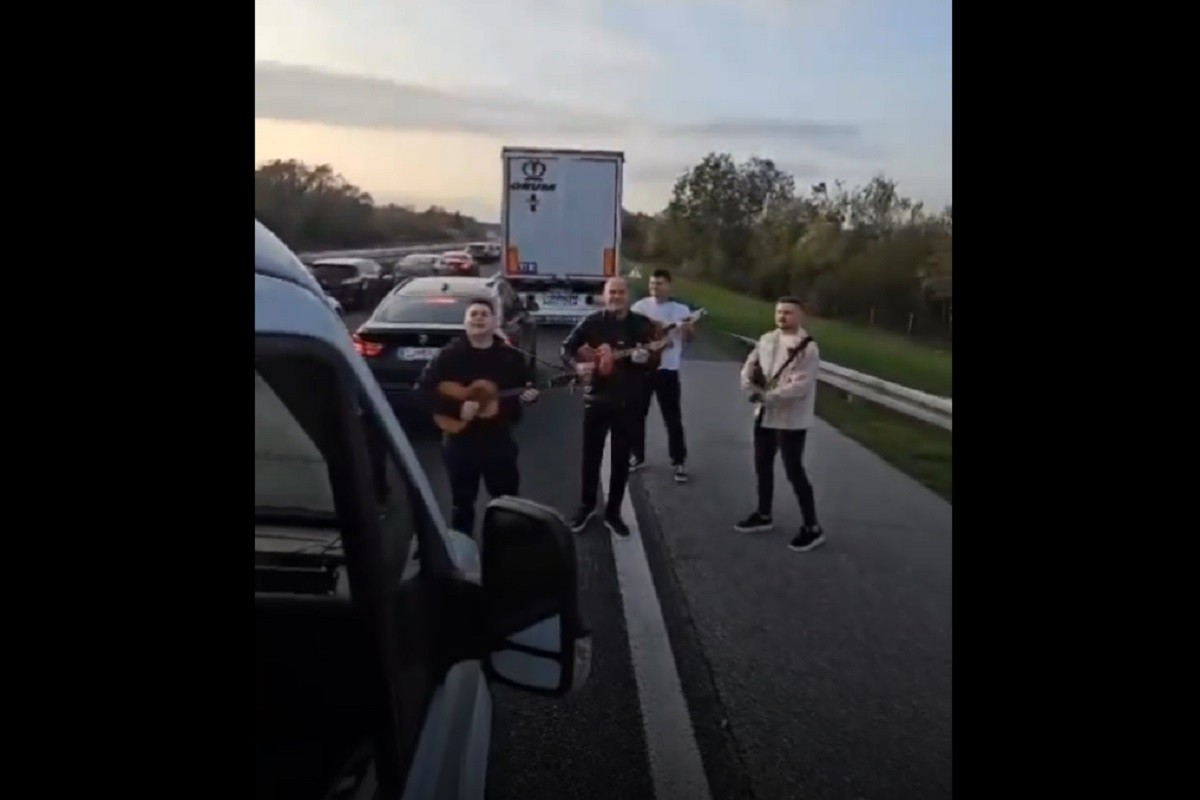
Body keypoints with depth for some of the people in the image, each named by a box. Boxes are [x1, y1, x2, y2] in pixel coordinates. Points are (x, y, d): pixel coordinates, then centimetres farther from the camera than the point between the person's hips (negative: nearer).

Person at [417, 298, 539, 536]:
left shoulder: (511, 357, 1)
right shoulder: (449, 355, -7)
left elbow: (530, 385, 12)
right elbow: (423, 387, -13)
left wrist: (530, 395, -12)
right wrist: (456, 407, -22)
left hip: (499, 440, 2)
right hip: (460, 441, -2)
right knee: (462, 502, 12)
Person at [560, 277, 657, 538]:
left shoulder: (641, 324, -1)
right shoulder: (592, 321, -2)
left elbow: (656, 359, -2)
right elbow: (567, 347, 3)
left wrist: (646, 358, -25)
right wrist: (577, 365, -18)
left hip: (628, 401, 0)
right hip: (597, 397, 0)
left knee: (621, 459, 8)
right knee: (591, 455, 9)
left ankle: (613, 512, 22)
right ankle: (587, 506, 29)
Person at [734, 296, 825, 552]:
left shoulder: (808, 348, -17)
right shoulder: (766, 339, 6)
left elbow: (799, 386, -24)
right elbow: (750, 363, 10)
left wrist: (767, 395, -23)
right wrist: (749, 382, -12)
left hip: (791, 420, -8)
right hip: (764, 414, 8)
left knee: (794, 473, -3)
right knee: (763, 467, 18)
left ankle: (812, 528, 9)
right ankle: (763, 515, 36)